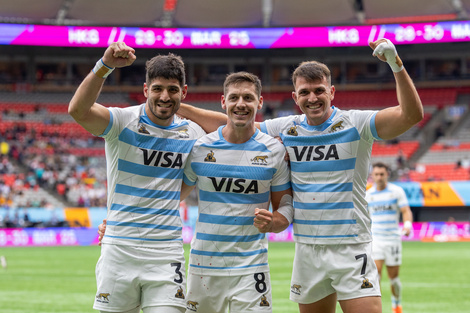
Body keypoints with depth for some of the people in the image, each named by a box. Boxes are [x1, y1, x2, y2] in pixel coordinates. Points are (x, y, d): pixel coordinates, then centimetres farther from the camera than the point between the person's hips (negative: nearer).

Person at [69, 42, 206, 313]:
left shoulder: (192, 133, 7)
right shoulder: (123, 122, -5)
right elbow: (78, 110, -27)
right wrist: (105, 65, -37)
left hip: (167, 252, 2)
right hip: (119, 249, -2)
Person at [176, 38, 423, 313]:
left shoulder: (356, 124, -7)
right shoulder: (285, 129, 5)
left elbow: (411, 114, -19)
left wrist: (397, 65, -32)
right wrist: (178, 106, 9)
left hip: (351, 249, -4)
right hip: (307, 250, 4)